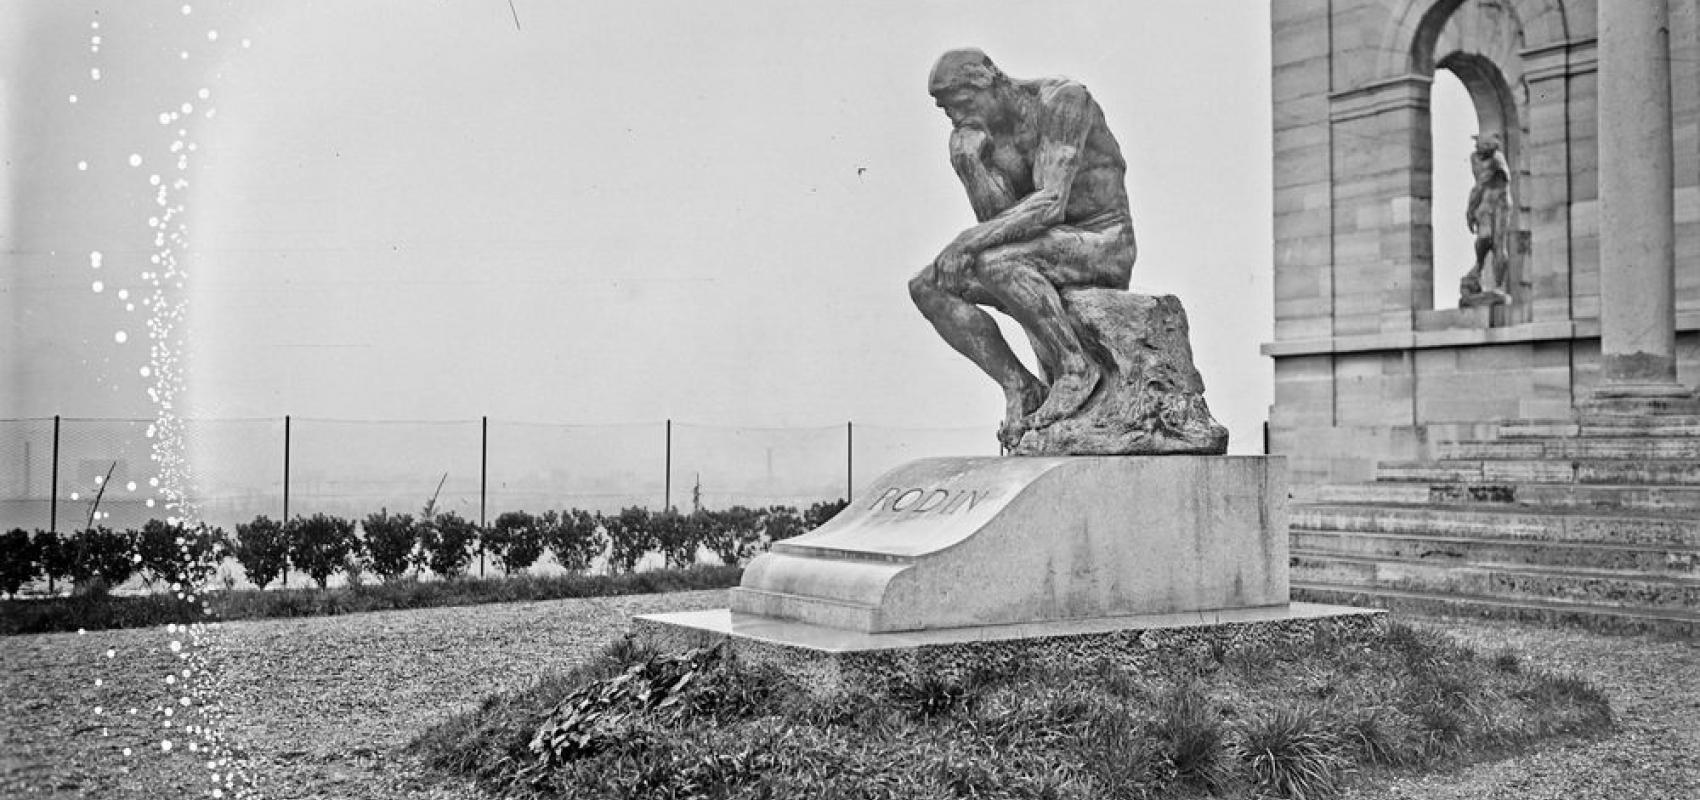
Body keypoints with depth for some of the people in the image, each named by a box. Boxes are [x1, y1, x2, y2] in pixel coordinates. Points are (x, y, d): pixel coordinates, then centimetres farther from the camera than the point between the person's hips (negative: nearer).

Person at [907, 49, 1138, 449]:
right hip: (1047, 254, 8)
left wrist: (970, 240, -32)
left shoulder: (1063, 100, -17)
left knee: (994, 262, -35)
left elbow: (1052, 204, -28)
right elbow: (997, 220, -5)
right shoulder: (973, 132, 2)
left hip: (1103, 244, -7)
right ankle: (1020, 387, -10)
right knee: (926, 287, -9)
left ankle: (1077, 368, -20)